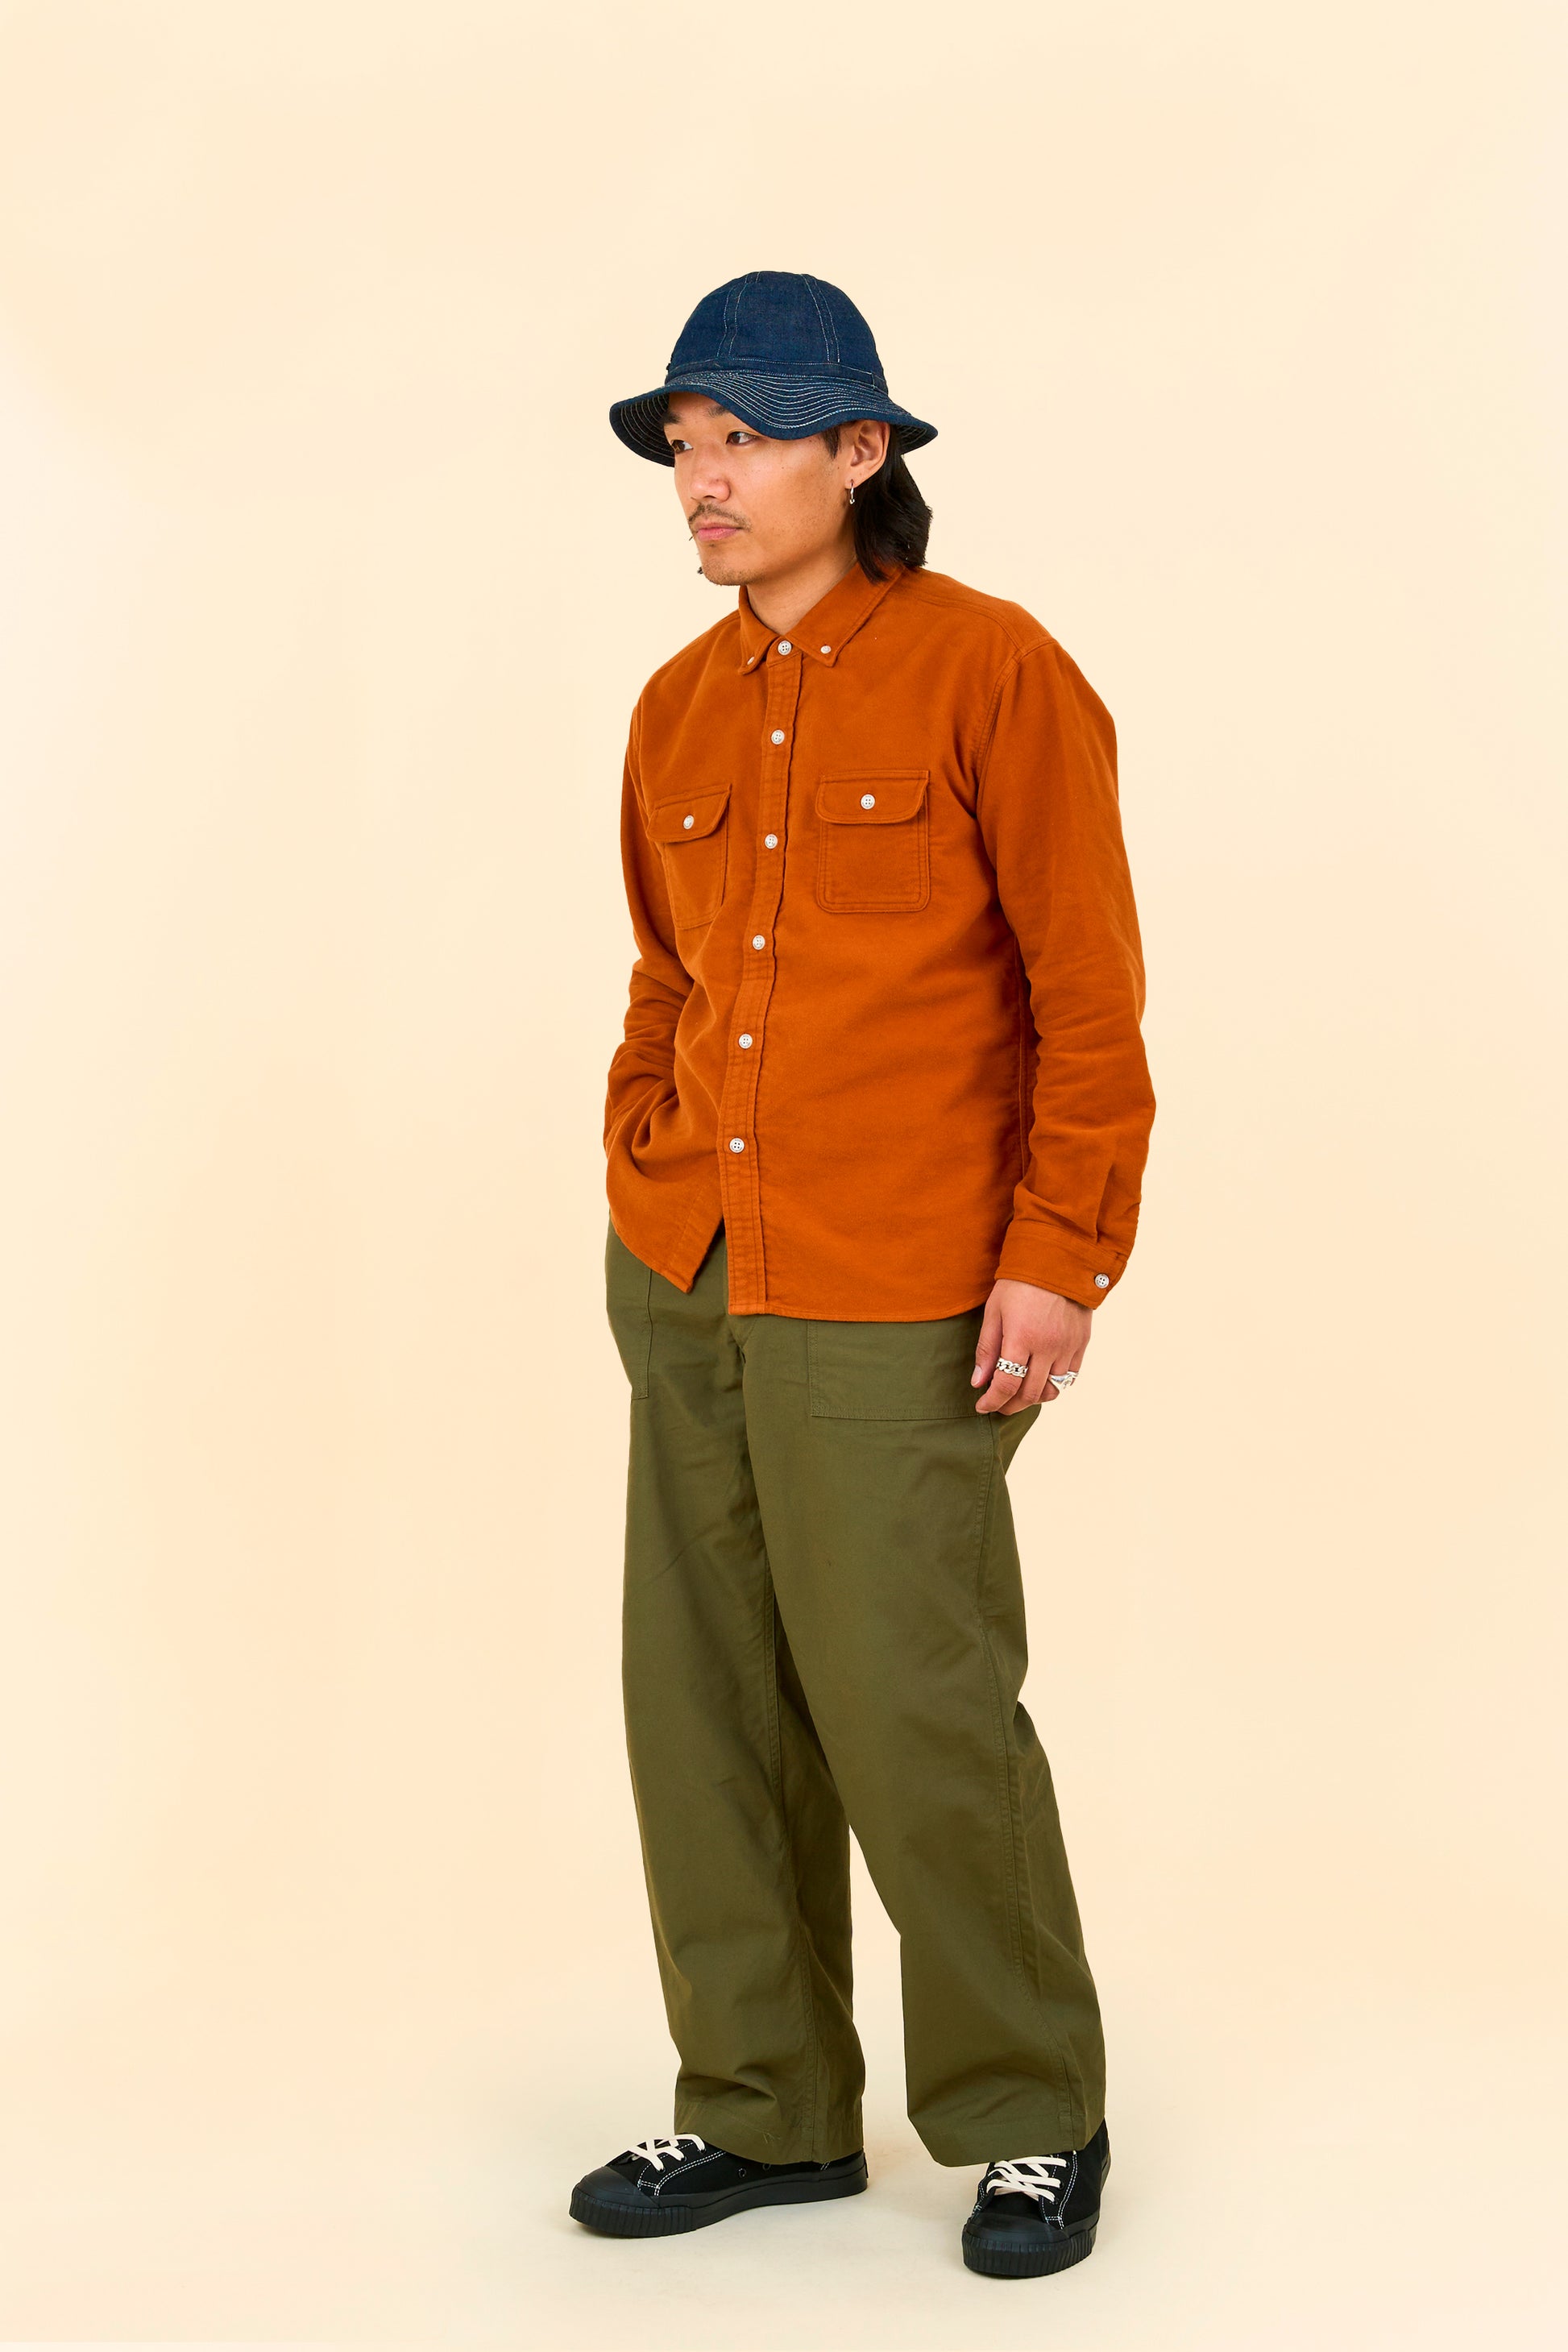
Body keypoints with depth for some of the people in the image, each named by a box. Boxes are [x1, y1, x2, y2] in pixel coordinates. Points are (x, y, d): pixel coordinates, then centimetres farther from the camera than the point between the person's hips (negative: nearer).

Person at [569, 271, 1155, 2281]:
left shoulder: (992, 675, -8)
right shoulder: (679, 711, 10)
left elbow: (1091, 998, -9)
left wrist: (1059, 1261, -13)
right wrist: (638, 1195, 13)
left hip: (895, 1308, -6)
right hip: (691, 1283, 6)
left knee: (914, 1709, -2)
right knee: (707, 1703, 10)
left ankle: (1029, 2118, 18)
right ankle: (765, 2107, 24)